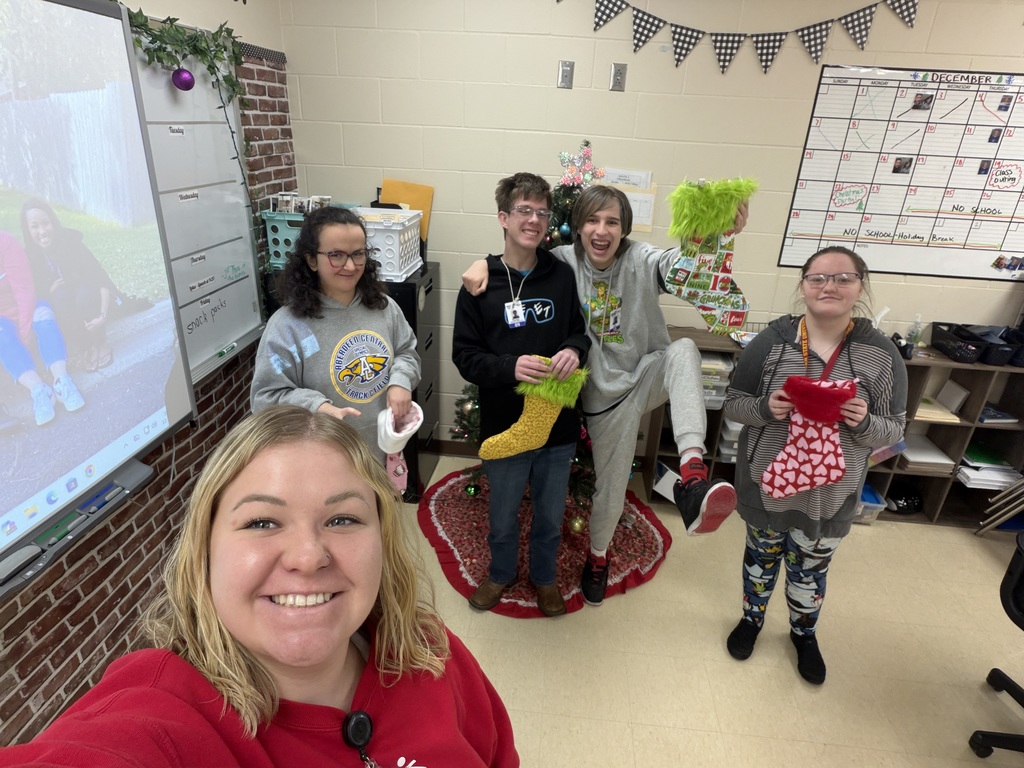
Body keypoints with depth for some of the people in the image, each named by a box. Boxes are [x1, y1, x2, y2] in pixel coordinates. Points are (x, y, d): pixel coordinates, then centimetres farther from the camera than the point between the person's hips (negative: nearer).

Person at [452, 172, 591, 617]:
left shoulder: (562, 276, -3)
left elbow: (580, 331, 8)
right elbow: (464, 355, -8)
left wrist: (574, 350, -16)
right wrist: (510, 367, -26)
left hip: (558, 424, 2)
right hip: (504, 425, -1)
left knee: (551, 515, 22)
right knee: (503, 516, 20)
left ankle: (544, 576, 49)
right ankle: (500, 573, 50)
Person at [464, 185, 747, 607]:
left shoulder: (641, 260, -13)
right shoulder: (566, 261, -8)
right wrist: (483, 262, -22)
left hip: (648, 375, 0)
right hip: (606, 390, 1)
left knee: (684, 350, -35)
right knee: (611, 484, 10)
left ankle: (692, 474, -47)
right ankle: (598, 556, 42)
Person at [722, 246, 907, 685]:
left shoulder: (882, 355, -9)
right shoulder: (772, 341, -12)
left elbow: (894, 431, -2)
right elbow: (733, 403, -5)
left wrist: (864, 422, -25)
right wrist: (765, 407, -26)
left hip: (831, 493, 1)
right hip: (767, 481, 0)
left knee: (810, 568, 21)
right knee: (762, 555, 21)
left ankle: (804, 633, 50)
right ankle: (751, 619, 49)